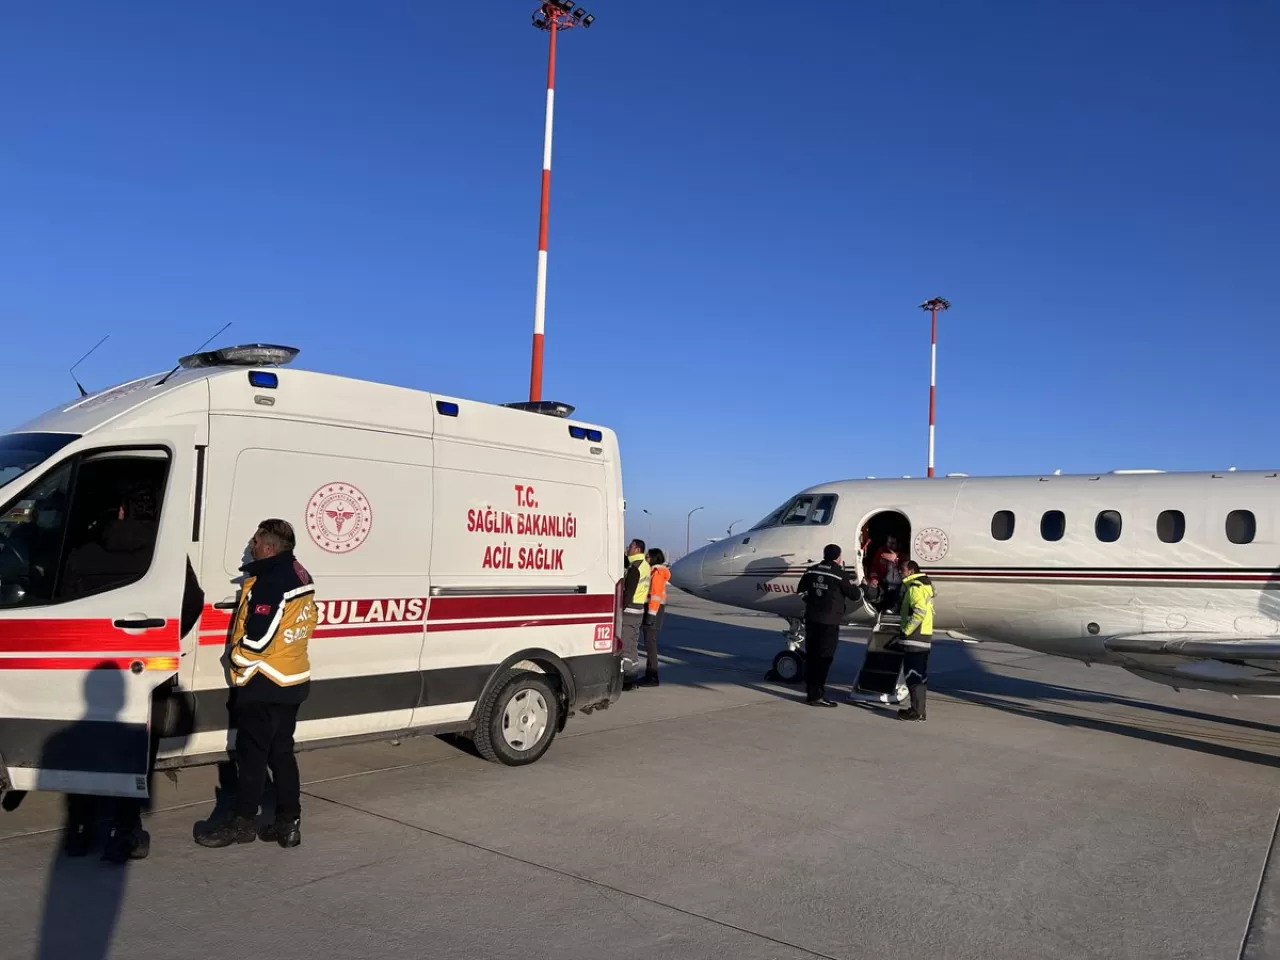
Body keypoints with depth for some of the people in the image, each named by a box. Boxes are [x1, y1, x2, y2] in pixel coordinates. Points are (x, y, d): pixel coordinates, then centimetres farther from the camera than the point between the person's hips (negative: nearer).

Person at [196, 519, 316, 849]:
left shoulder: (270, 583, -21)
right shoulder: (299, 576, 9)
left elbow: (256, 638, -23)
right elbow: (308, 621, 16)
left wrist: (238, 664, -5)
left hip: (264, 684, -9)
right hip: (292, 681, 9)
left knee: (252, 754, 2)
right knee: (282, 753, 13)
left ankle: (244, 822, 13)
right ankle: (289, 823, 16)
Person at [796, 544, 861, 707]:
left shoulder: (811, 571, 7)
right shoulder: (840, 574, -10)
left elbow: (801, 591, 15)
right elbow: (855, 596, -2)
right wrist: (855, 587, 19)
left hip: (811, 619, 6)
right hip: (829, 622, -6)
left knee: (811, 656, 12)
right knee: (823, 658, -2)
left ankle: (811, 692, 20)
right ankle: (817, 696, -1)